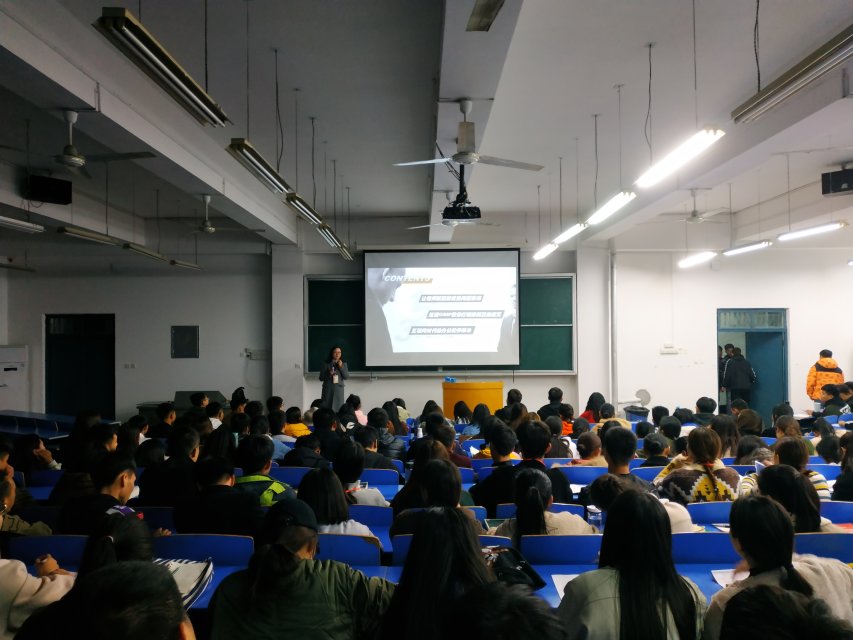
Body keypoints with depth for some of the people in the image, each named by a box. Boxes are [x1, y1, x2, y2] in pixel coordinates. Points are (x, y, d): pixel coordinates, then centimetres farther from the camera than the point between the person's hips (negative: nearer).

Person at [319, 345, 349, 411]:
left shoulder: (344, 364, 7)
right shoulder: (326, 364, 1)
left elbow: (346, 377, 1)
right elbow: (321, 377, 2)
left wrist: (341, 367, -8)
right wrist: (328, 374, -16)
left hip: (339, 389, 1)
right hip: (328, 389, -1)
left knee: (338, 408, -6)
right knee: (326, 407, -3)